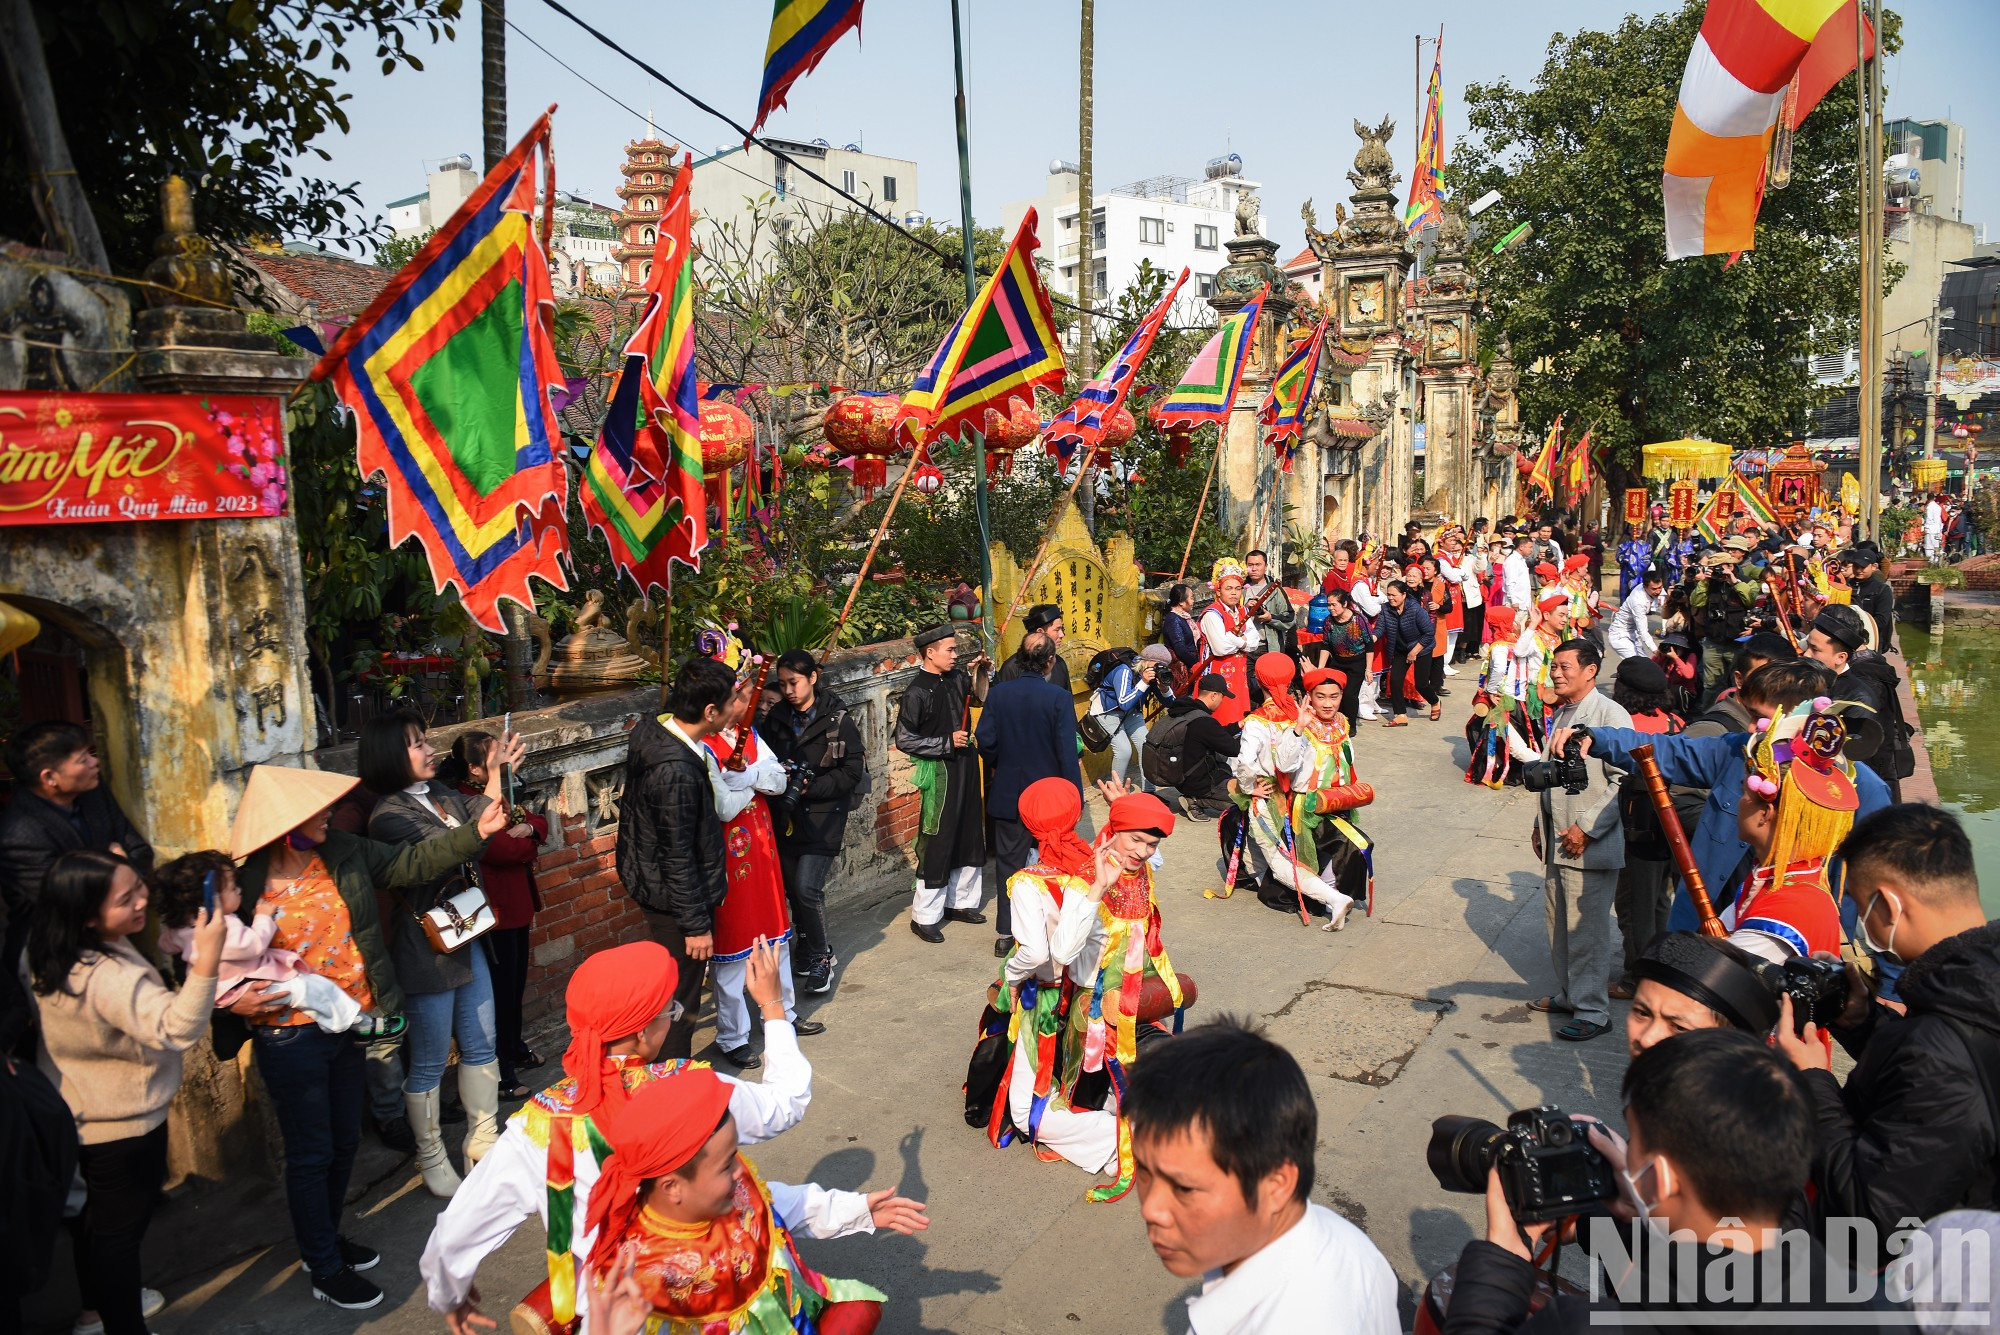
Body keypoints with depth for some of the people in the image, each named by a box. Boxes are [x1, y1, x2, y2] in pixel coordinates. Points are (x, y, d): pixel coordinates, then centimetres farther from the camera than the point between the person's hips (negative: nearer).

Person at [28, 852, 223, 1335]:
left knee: (98, 1214, 28)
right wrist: (206, 960, -58)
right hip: (125, 1125, -9)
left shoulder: (54, 959, -7)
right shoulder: (108, 977, -37)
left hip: (83, 1114, 9)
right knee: (122, 1229, 7)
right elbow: (177, 1028, -48)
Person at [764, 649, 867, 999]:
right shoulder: (776, 718, 5)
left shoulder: (838, 720, -8)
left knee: (807, 888, -12)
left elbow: (852, 771, -9)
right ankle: (806, 949, 29)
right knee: (792, 888, 10)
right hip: (786, 817, 5)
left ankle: (821, 957, 6)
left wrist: (812, 787, -19)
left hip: (823, 816, -5)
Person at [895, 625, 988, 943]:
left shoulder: (958, 678, 3)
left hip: (965, 765, 7)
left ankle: (960, 901, 31)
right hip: (939, 772, -7)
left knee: (970, 836, 15)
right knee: (937, 843, -2)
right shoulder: (917, 692, -15)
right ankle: (924, 916, 10)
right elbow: (904, 740, -15)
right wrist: (946, 742, -17)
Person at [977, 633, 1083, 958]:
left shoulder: (998, 693, -7)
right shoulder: (1059, 697, -15)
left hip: (1008, 794, 2)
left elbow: (985, 740, -7)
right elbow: (1067, 751, -15)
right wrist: (1075, 794, -7)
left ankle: (1006, 934, 16)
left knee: (1009, 863, 12)